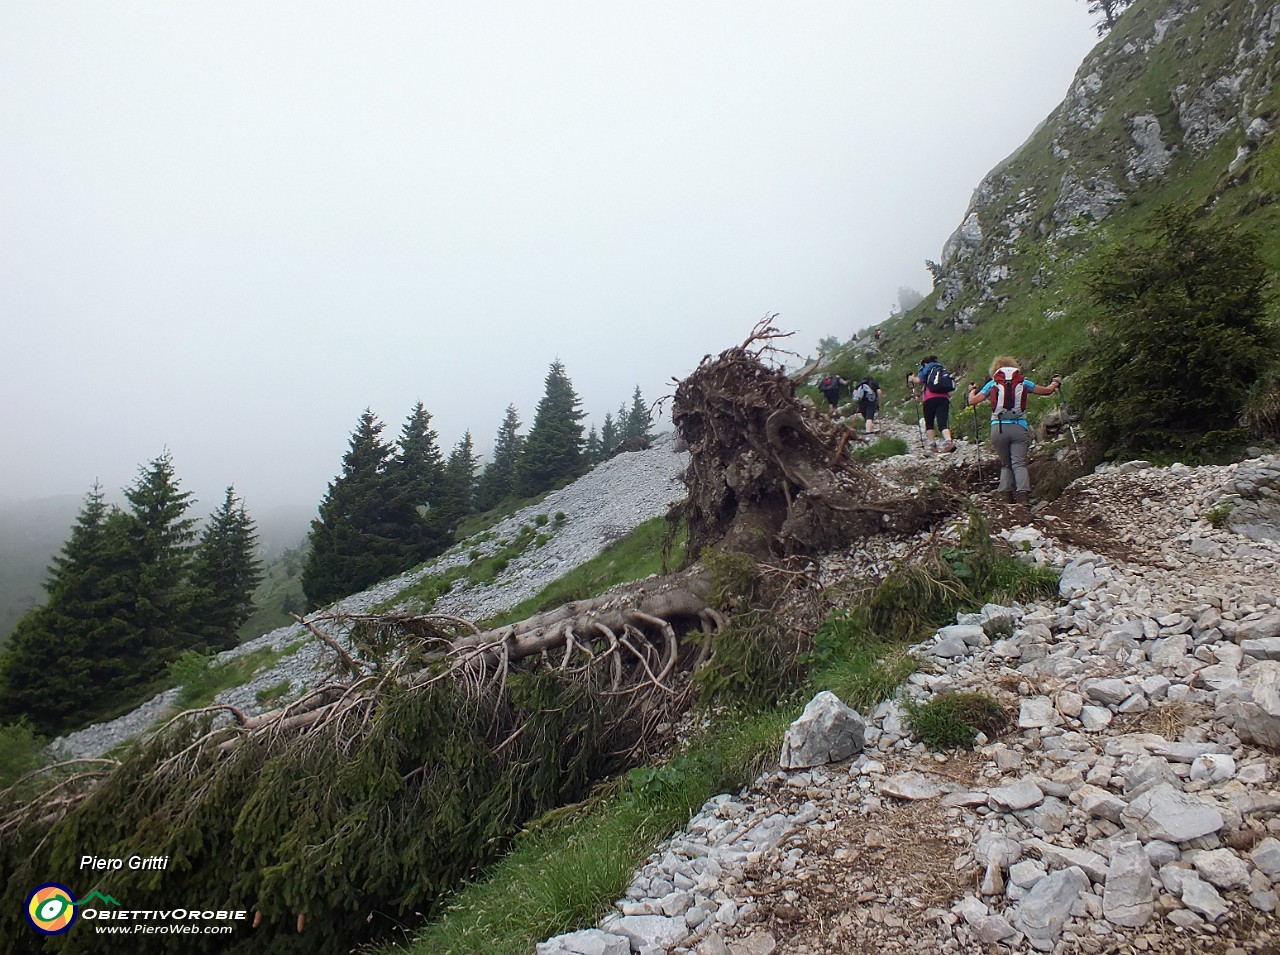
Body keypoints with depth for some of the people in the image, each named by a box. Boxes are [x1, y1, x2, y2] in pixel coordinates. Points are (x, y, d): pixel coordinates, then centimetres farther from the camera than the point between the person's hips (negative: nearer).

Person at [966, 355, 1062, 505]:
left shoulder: (992, 384, 9)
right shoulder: (1023, 382, 11)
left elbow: (972, 401, 7)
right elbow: (1047, 390, 19)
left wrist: (972, 390, 29)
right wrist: (1056, 383, 40)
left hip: (998, 428, 1)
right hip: (1019, 427, -1)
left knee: (1006, 464, 14)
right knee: (1019, 463, -5)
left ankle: (1007, 497, 4)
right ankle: (1023, 495, -24)